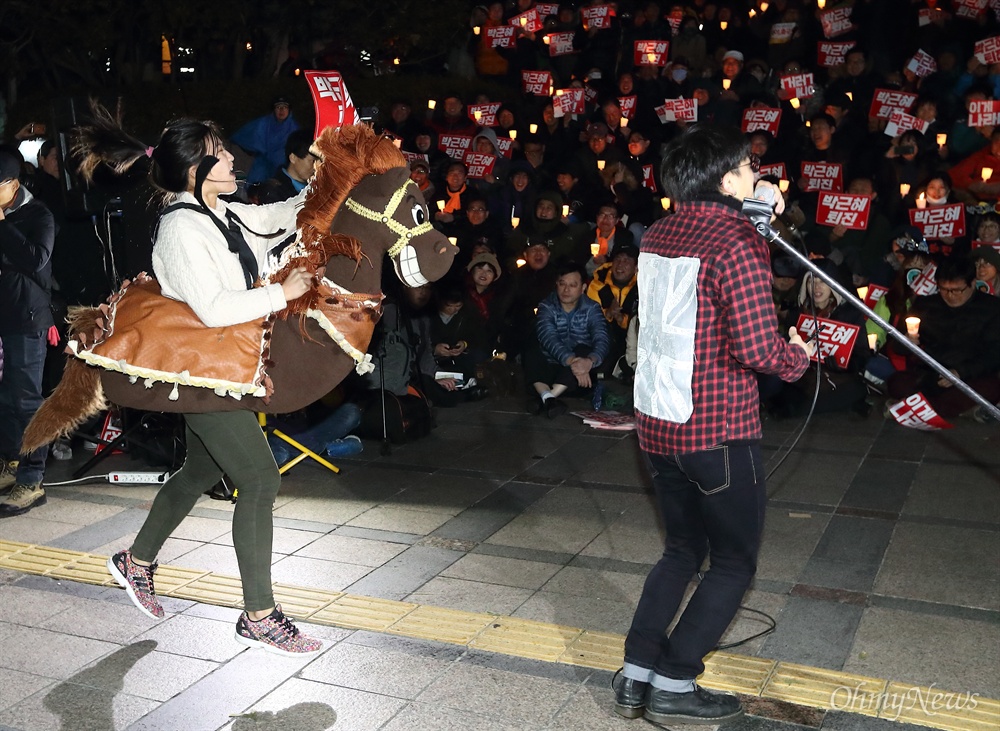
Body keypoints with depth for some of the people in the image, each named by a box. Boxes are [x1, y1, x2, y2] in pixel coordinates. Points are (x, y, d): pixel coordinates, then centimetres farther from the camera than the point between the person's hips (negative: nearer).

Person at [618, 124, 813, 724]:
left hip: (657, 425, 8)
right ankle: (674, 686, 12)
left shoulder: (658, 234, 8)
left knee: (684, 549, 21)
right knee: (735, 562, 10)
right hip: (718, 430, -7)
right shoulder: (736, 241, -15)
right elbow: (756, 348, -22)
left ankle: (636, 676, 20)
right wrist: (798, 356, -1)